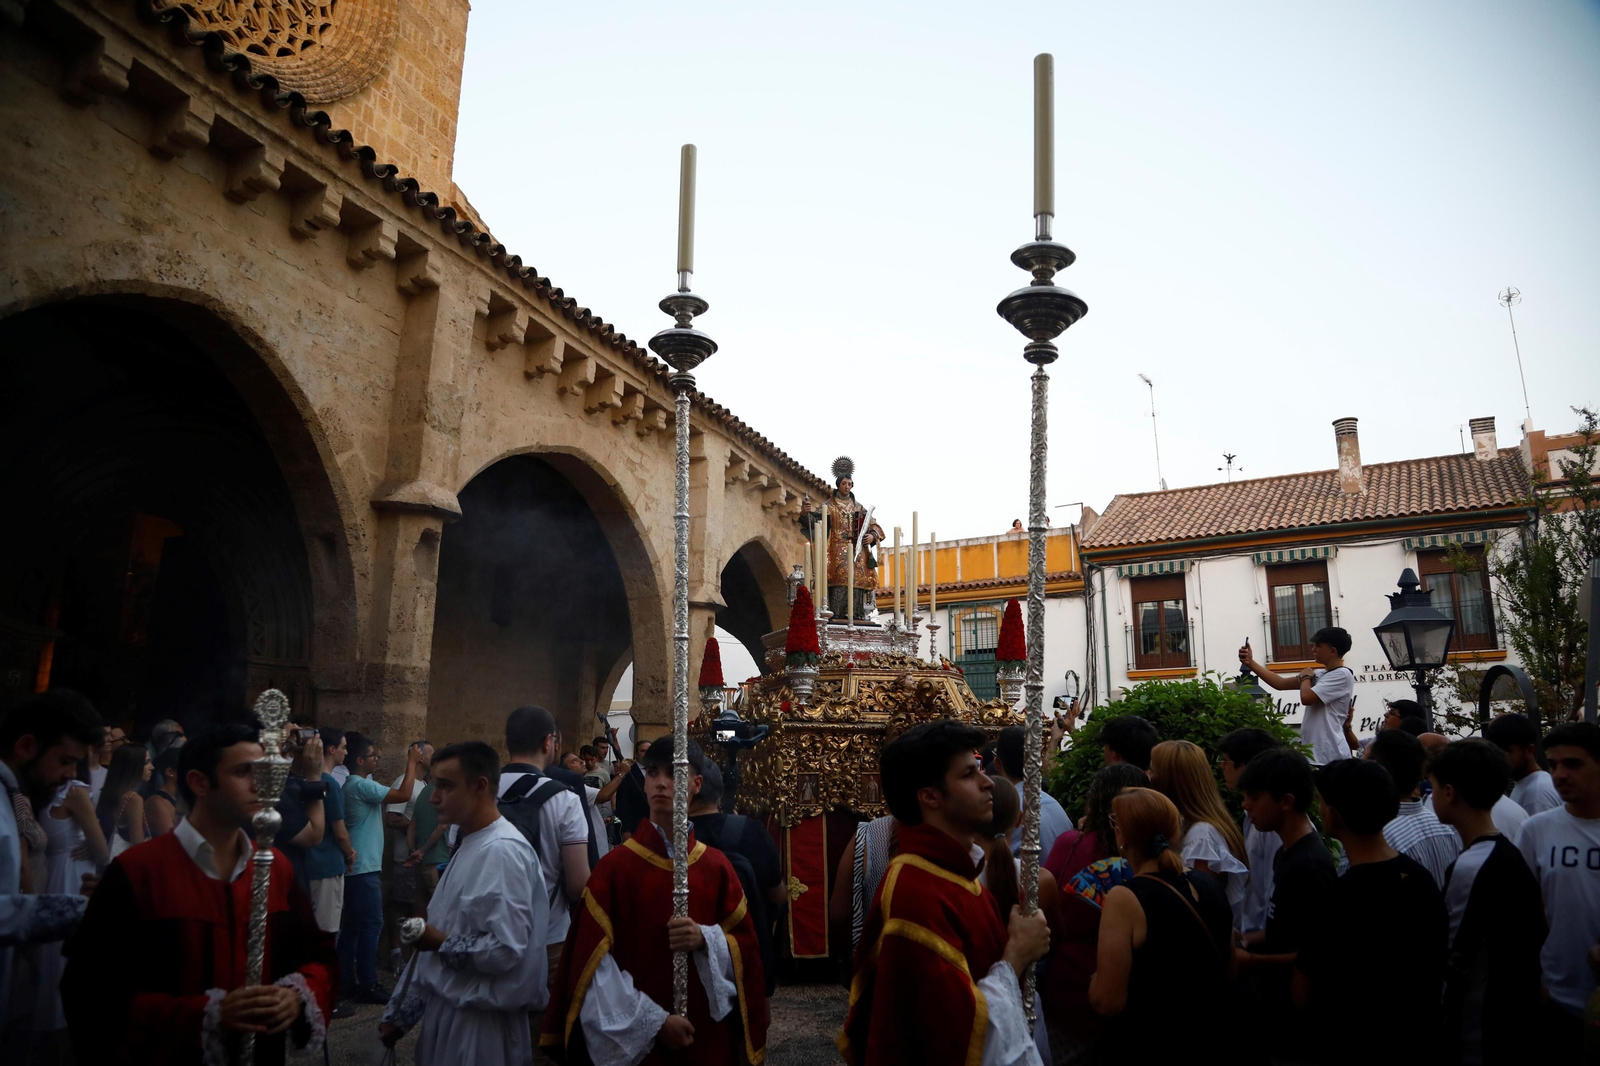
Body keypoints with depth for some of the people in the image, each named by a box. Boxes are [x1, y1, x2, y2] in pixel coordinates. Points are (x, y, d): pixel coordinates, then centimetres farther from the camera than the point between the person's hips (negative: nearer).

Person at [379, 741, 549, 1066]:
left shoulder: (503, 851, -21)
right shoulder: (469, 845, 9)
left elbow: (506, 950, -27)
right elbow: (439, 936, 14)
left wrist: (443, 943, -12)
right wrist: (400, 1013, 14)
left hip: (480, 1023, -8)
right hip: (446, 1010, 8)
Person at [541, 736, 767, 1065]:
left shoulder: (717, 866, -1)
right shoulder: (614, 867, -9)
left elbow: (745, 943, 3)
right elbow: (593, 962, -11)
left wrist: (706, 938, -17)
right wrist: (653, 1022, -15)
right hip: (634, 1038, -2)